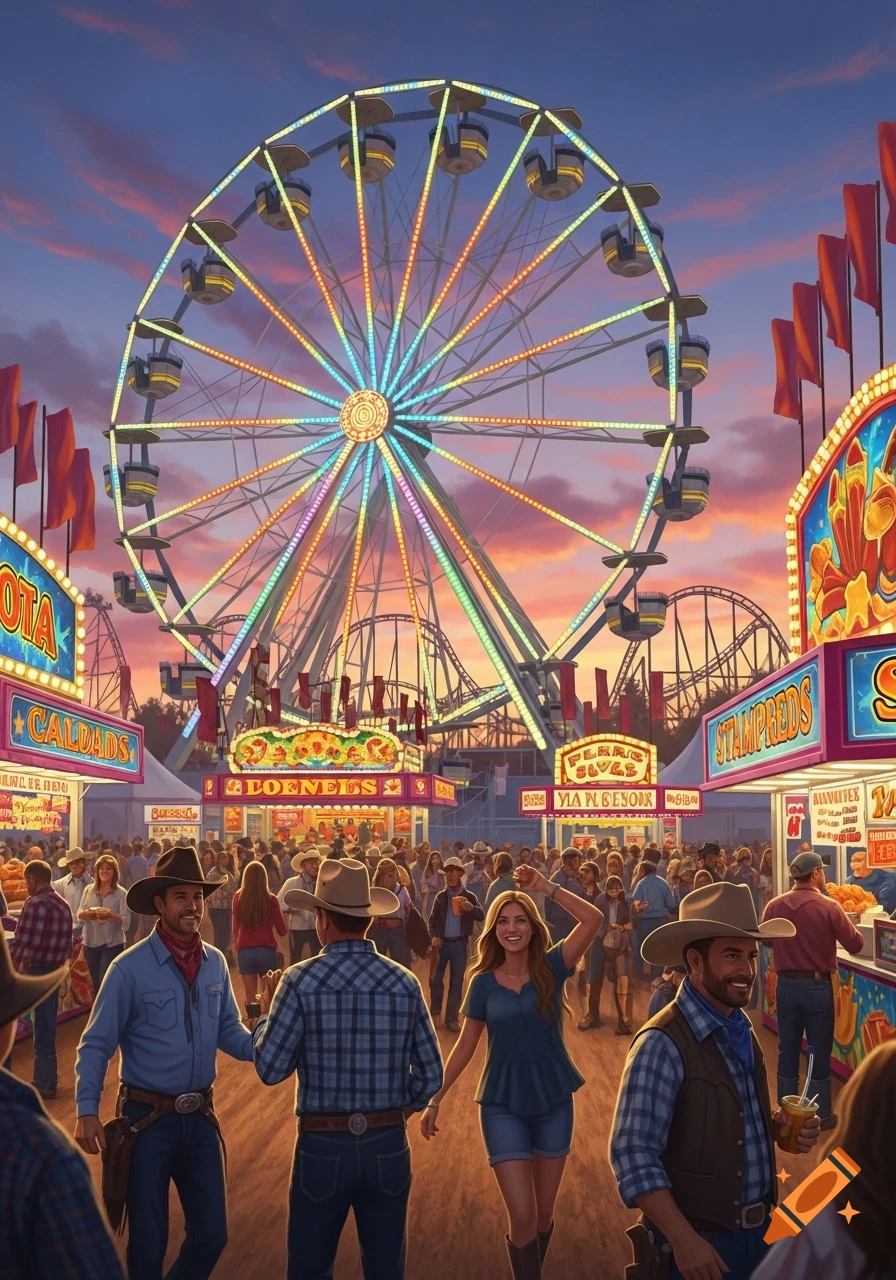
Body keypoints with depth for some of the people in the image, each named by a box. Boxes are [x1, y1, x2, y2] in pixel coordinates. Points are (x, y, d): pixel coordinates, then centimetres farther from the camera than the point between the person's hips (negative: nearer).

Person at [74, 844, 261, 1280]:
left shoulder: (215, 963, 1)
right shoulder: (130, 967, -15)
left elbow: (228, 1032, 8)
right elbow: (96, 1045, -12)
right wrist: (87, 1110, -22)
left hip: (200, 1118, 5)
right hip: (148, 1120, -4)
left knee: (212, 1234, 13)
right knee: (149, 1240, 10)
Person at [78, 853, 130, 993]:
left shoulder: (121, 893, -5)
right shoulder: (88, 890, 5)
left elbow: (126, 921, -11)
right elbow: (79, 913, 4)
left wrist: (111, 915, -29)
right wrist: (86, 914, -19)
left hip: (113, 944, -4)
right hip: (91, 943, 4)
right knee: (96, 984, 13)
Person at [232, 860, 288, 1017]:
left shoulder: (238, 897, -3)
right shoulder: (271, 899, -7)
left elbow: (236, 928, 5)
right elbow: (282, 930, -1)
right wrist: (285, 929, 20)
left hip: (245, 951, 1)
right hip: (267, 950, -1)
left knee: (251, 998, 8)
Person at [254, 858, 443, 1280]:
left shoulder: (302, 981, -13)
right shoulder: (404, 983, -4)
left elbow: (270, 1069, -10)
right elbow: (430, 1076, 0)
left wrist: (264, 1020, 8)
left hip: (323, 1147, -2)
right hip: (388, 1147, 2)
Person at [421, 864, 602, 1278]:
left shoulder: (550, 969, -6)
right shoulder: (484, 982, -3)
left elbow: (593, 919, -19)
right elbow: (465, 1047, 4)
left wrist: (546, 886, -20)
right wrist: (435, 1098, 4)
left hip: (553, 1098, 1)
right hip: (503, 1103, -1)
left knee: (544, 1214, 13)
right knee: (522, 1217, -8)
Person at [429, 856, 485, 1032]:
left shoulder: (469, 897, 0)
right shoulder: (440, 897, 3)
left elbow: (481, 916, -10)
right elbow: (432, 919, 3)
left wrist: (472, 908, -31)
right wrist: (434, 936, -14)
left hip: (459, 944, -1)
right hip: (442, 943, 1)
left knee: (456, 982, 3)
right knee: (435, 979, 4)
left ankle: (451, 1017, 11)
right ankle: (435, 1011, 25)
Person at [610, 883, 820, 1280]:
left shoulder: (741, 1028, 4)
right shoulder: (662, 1045, -22)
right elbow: (633, 1156, -24)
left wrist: (779, 1127, -1)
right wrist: (684, 1241, -26)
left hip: (760, 1231, 8)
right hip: (701, 1245, -7)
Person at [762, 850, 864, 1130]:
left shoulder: (774, 906, -6)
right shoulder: (829, 907, -16)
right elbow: (855, 945, -10)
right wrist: (849, 927, 10)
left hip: (786, 984, 3)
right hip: (818, 986, -3)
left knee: (788, 1049, 13)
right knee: (820, 1051, 9)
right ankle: (822, 1114, 18)